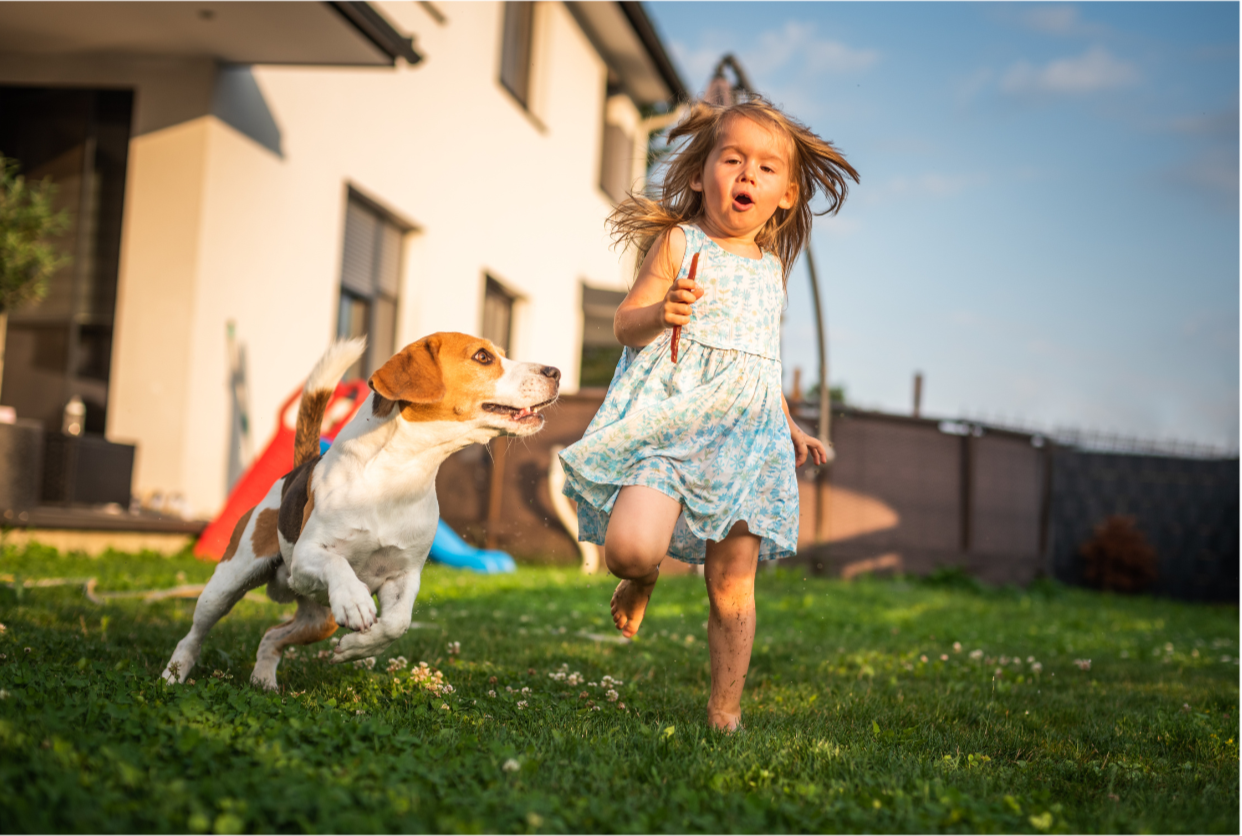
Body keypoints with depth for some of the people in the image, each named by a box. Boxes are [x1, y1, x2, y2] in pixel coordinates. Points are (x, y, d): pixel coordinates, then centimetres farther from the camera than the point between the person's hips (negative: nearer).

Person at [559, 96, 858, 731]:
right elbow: (624, 324, -2)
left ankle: (725, 713, 15)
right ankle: (640, 581, 15)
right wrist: (660, 312, -23)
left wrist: (790, 429, 23)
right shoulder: (678, 243, 2)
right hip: (670, 415, -4)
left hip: (744, 429, 4)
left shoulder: (772, 269, 17)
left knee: (732, 586, 1)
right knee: (630, 547, -23)